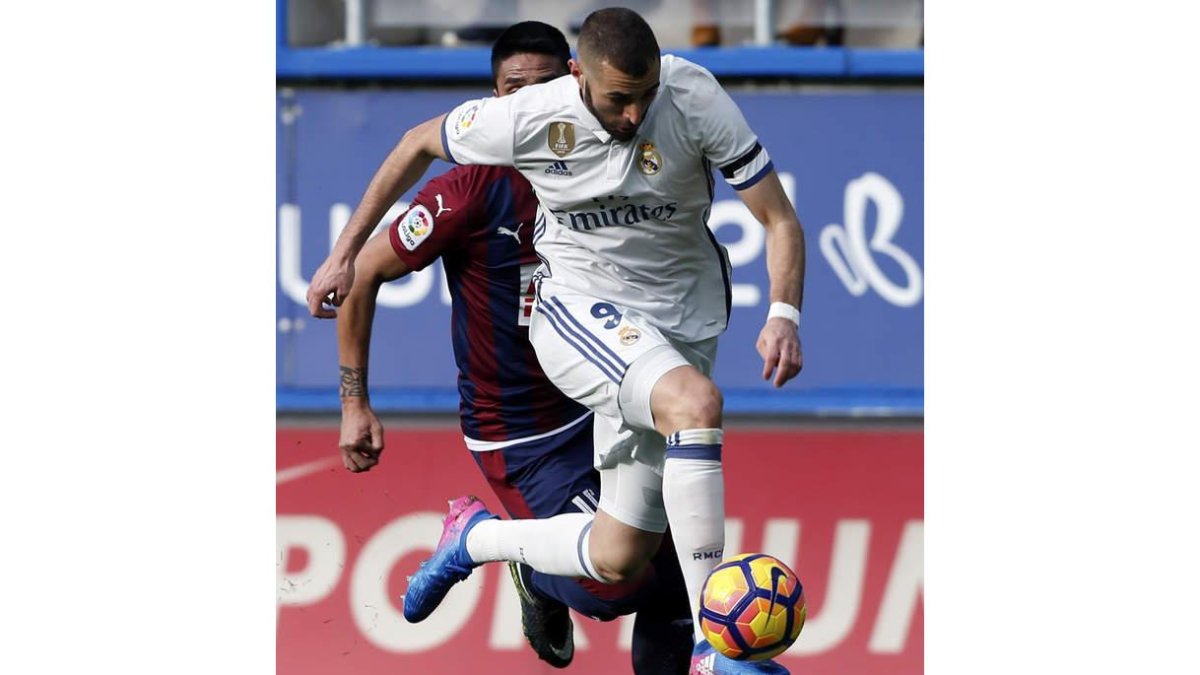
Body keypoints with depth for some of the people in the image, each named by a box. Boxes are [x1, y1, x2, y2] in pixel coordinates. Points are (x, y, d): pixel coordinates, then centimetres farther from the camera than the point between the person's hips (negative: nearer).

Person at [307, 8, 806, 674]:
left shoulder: (696, 100, -16)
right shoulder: (528, 119, -16)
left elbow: (780, 221, -12)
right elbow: (419, 143, 4)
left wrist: (783, 315, -30)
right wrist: (346, 252, 7)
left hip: (680, 325, 2)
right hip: (577, 310, -2)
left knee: (617, 562, -3)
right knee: (696, 400, -36)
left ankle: (476, 535, 29)